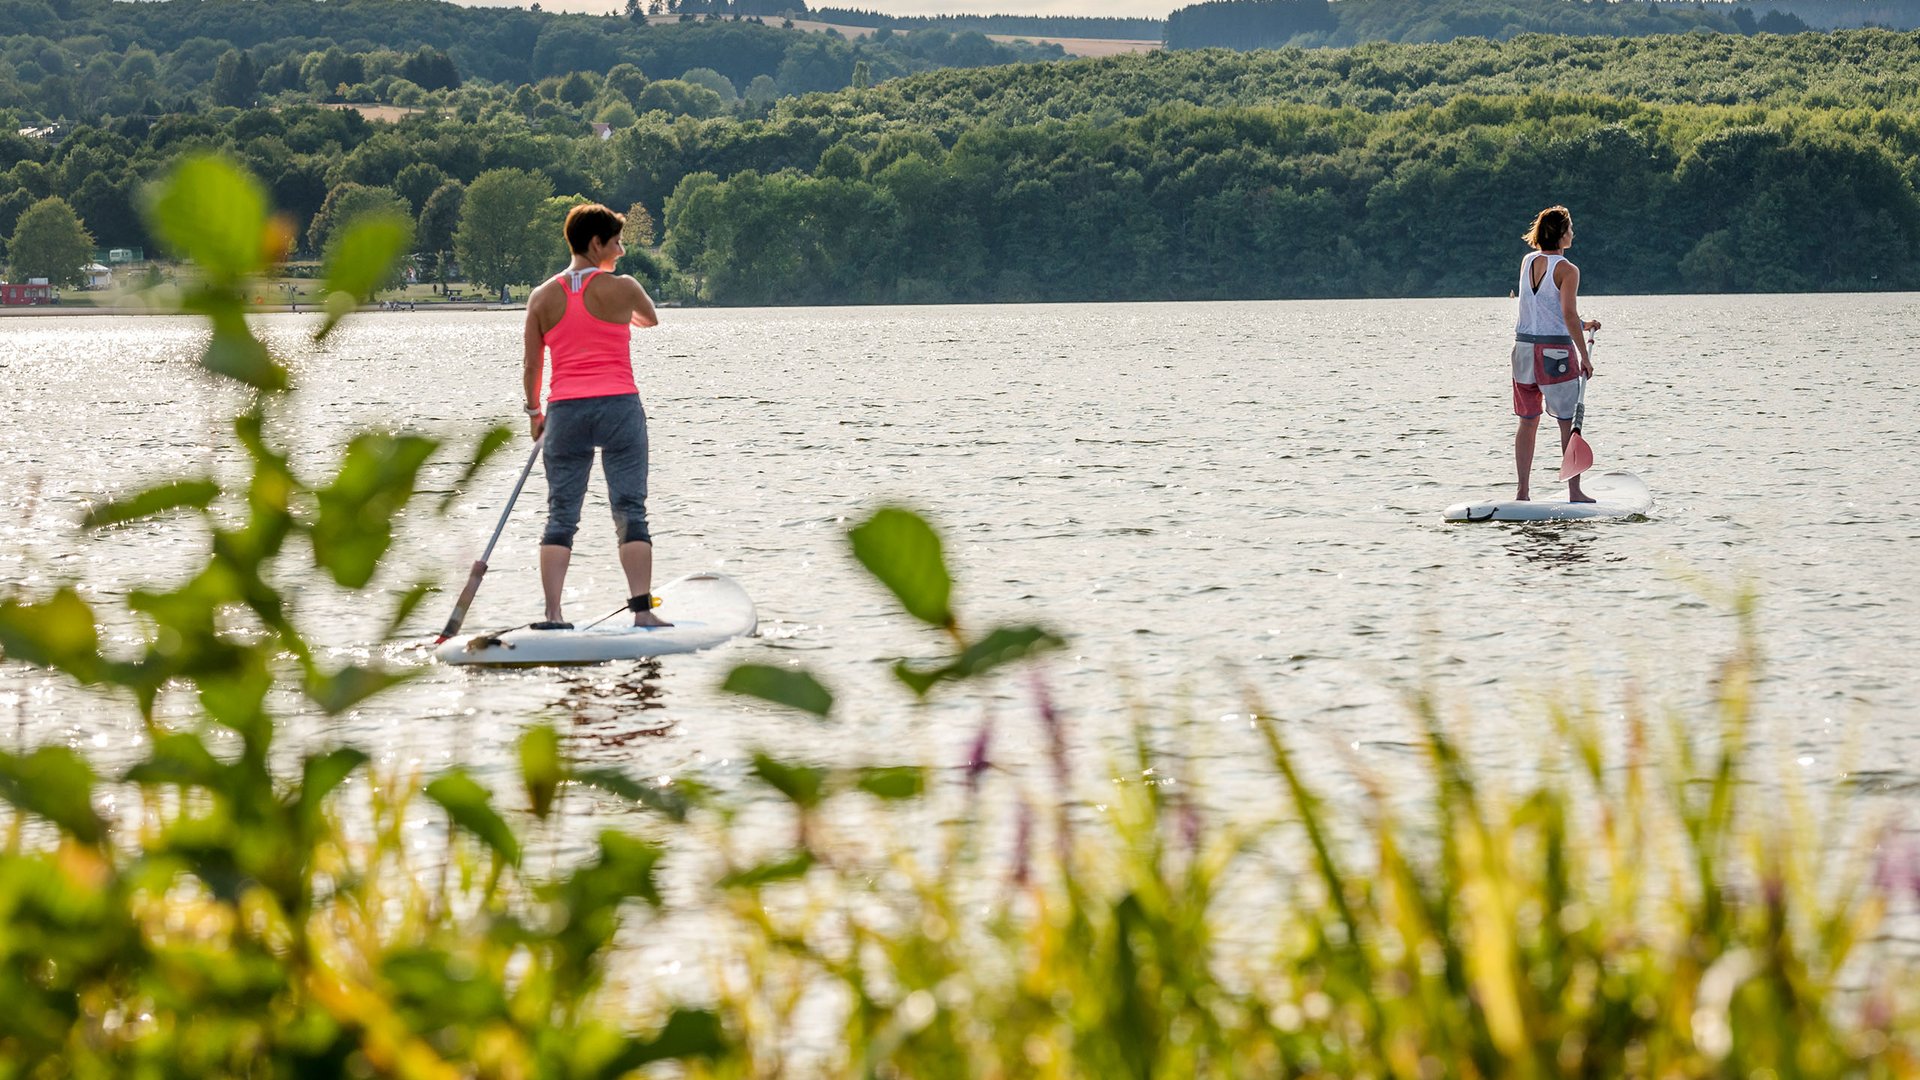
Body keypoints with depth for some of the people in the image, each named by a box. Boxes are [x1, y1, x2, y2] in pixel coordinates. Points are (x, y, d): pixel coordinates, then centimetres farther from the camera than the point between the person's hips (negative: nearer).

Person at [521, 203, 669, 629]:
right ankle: (642, 608, -6)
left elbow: (531, 365, 8)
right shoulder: (621, 288, -2)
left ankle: (552, 614, -1)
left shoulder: (542, 297, 6)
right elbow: (651, 319, 20)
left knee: (561, 515, 6)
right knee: (630, 511, 1)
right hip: (619, 403, -3)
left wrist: (534, 410, 23)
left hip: (565, 410, 3)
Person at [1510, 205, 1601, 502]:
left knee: (1528, 421, 11)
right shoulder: (1567, 270, -11)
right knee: (1569, 422, 2)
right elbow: (1569, 315, -17)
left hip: (1524, 345, 6)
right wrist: (1585, 356, -13)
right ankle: (1574, 491, 1)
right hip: (1556, 348, -6)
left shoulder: (1527, 262, 8)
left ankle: (1523, 490, 9)